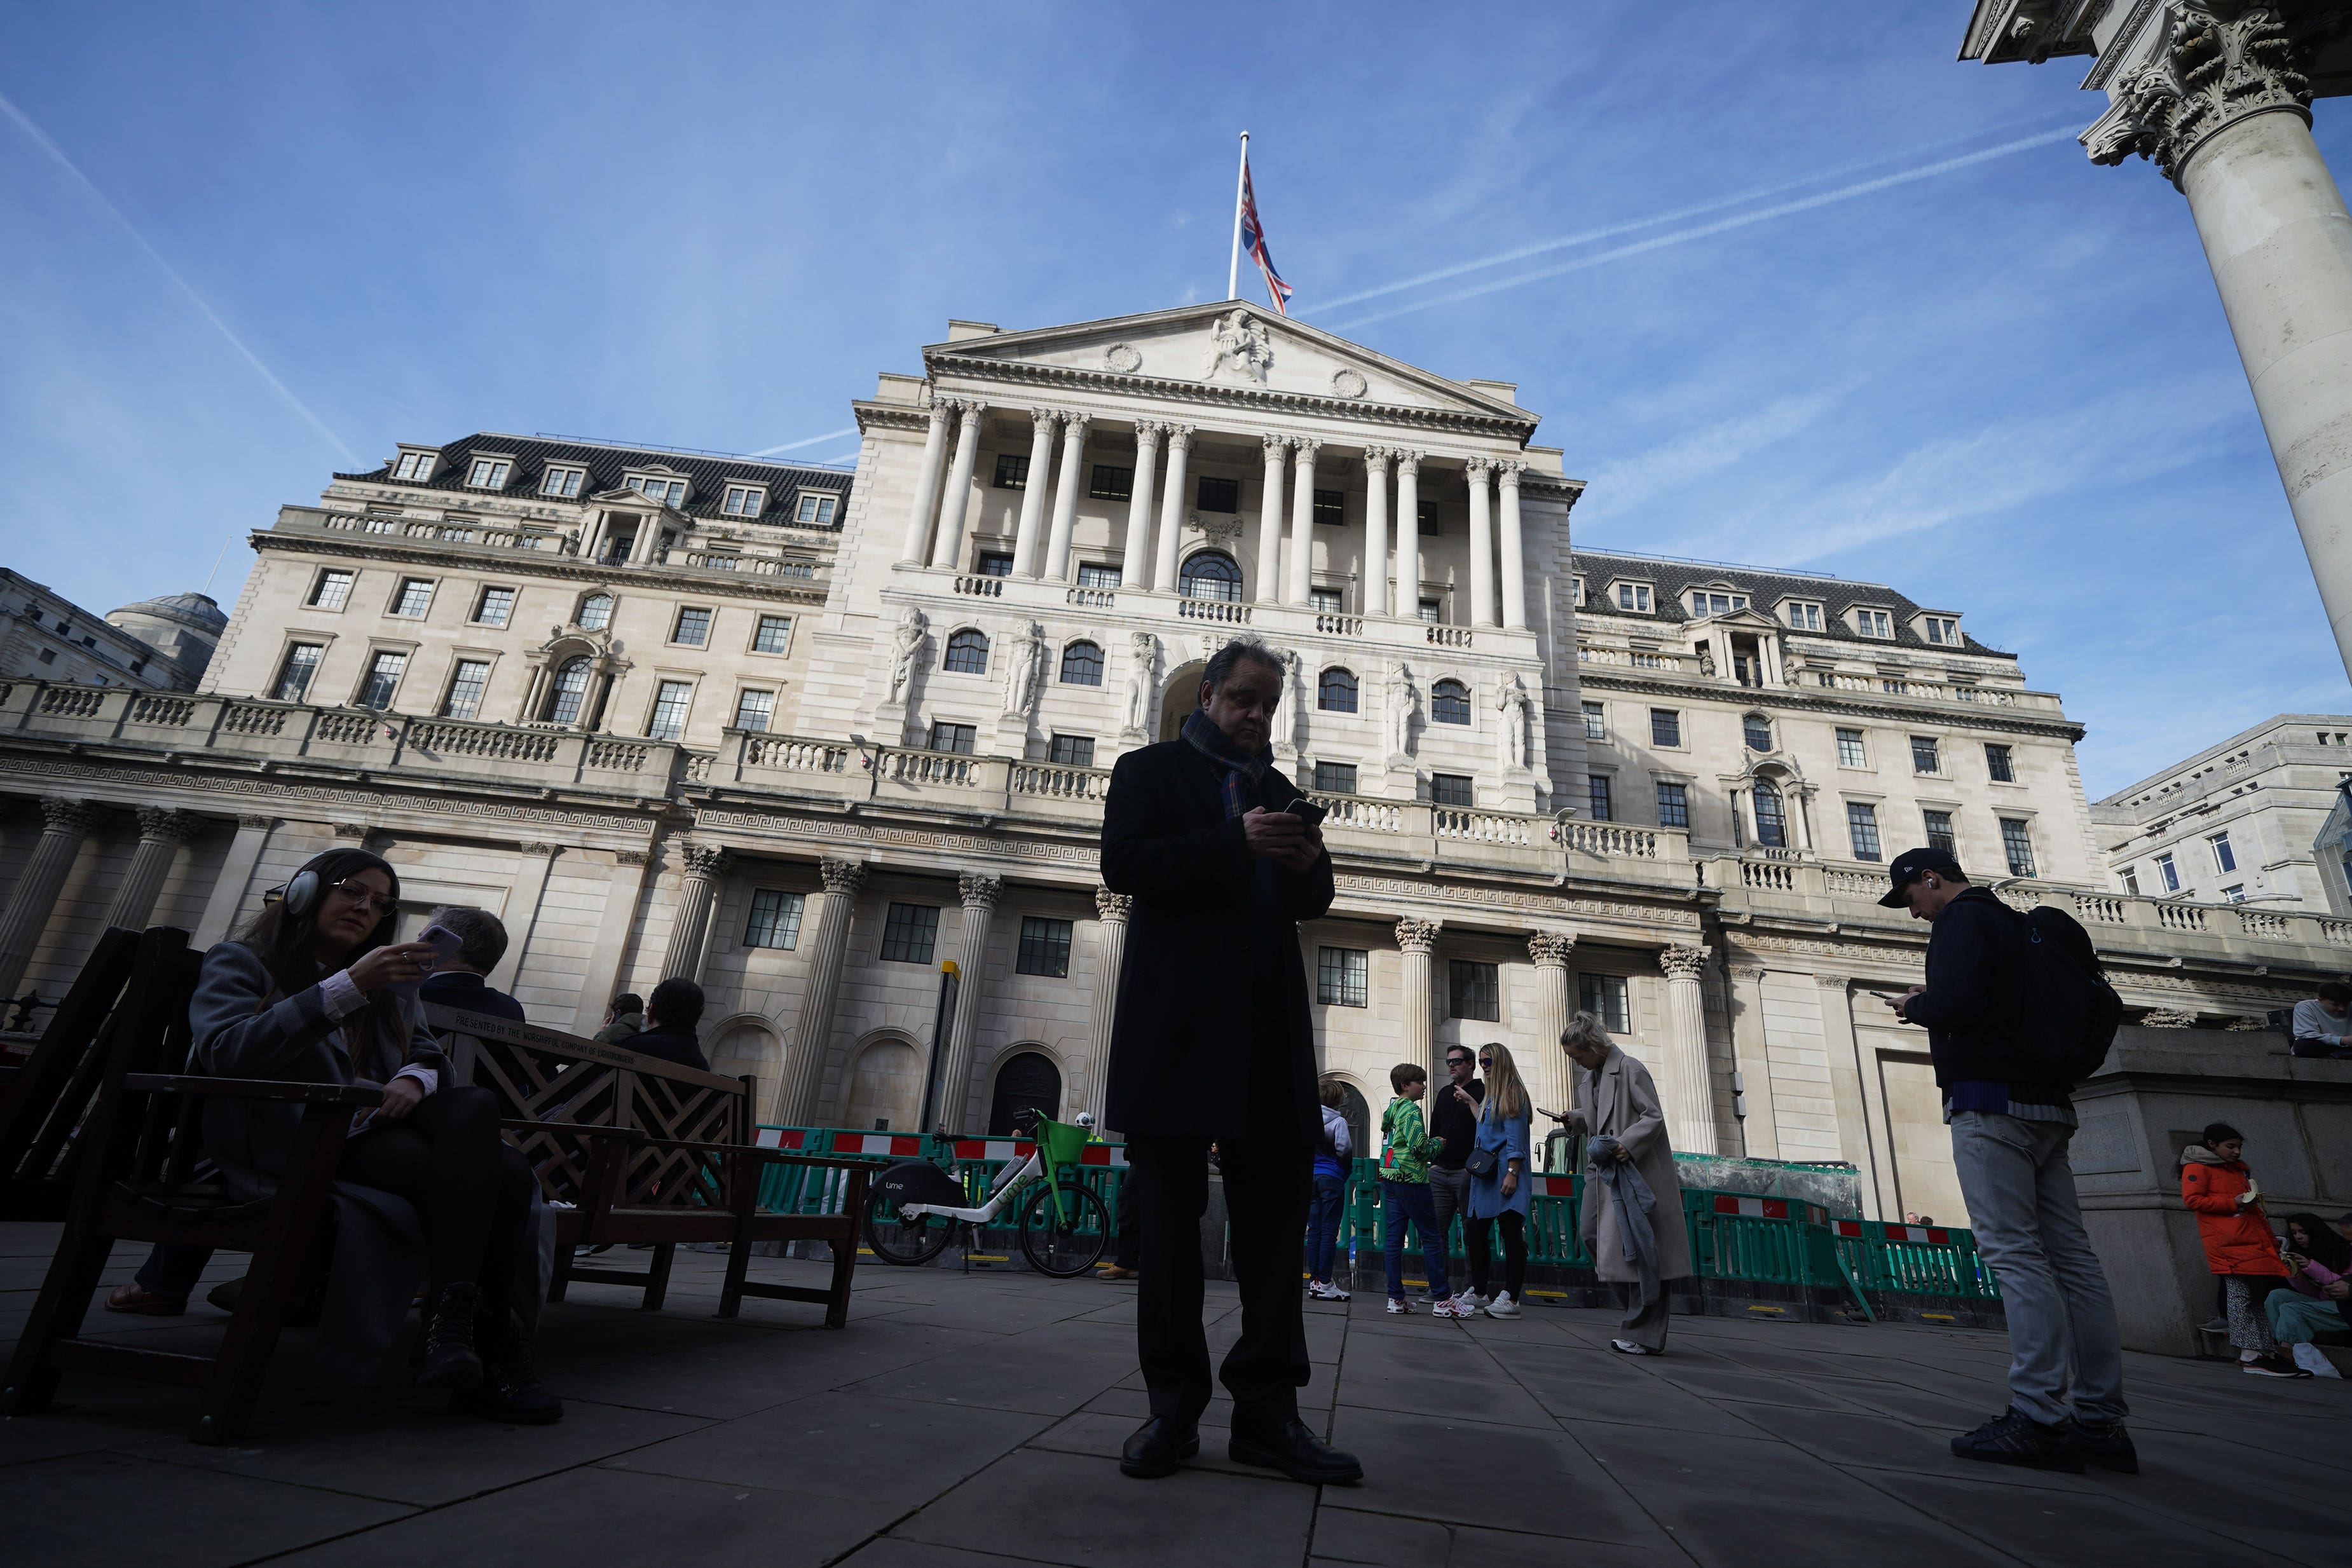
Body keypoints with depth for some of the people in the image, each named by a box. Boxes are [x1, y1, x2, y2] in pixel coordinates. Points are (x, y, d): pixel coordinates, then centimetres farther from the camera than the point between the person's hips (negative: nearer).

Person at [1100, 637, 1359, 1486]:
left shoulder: (1279, 790, 22)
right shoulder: (1149, 769, 8)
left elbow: (1313, 902, 20)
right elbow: (1123, 864, -8)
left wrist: (1309, 865, -4)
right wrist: (1235, 845, -17)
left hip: (1269, 1027, 5)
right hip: (1177, 1024, -4)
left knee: (1277, 1212, 2)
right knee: (1171, 1217, 3)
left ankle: (1267, 1409, 10)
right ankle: (1174, 1405, 14)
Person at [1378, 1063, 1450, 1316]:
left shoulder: (1391, 1109, 16)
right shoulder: (1411, 1109, -11)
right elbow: (1418, 1147, -19)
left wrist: (1429, 1143, 17)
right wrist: (1437, 1143, 0)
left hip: (1389, 1178, 9)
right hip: (1411, 1179, -9)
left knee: (1393, 1237, 6)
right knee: (1432, 1237, -2)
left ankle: (1396, 1298, 8)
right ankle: (1442, 1298, 1)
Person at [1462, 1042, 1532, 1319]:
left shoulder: (1512, 1094, -8)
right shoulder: (1489, 1097, 17)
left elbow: (1515, 1137, -14)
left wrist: (1512, 1173, -19)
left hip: (1504, 1174, -9)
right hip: (1484, 1174, 9)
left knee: (1511, 1232, -5)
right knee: (1476, 1230, 10)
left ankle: (1511, 1299, -2)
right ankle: (1479, 1293, 20)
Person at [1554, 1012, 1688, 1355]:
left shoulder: (1630, 1070, -12)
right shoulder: (1589, 1078, 14)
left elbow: (1654, 1116, -16)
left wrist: (1627, 1145, -28)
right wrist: (1574, 1119, 5)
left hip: (1635, 1169, -9)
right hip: (1603, 1170, 9)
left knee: (1636, 1246, -6)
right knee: (1590, 1233, 6)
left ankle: (1646, 1336, 2)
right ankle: (1637, 1305, 22)